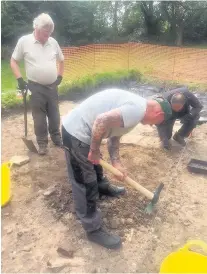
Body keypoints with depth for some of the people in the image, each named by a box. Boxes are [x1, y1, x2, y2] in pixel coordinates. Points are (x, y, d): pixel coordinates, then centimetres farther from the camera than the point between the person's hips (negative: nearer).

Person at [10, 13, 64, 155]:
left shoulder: (53, 42, 4)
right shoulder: (24, 41, -6)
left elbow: (61, 60, 18)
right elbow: (14, 61, 1)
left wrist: (60, 76, 10)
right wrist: (20, 79, -9)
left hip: (52, 87, 3)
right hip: (36, 87, -3)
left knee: (54, 115, 12)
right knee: (39, 117, 4)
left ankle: (57, 138, 29)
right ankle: (42, 142, 19)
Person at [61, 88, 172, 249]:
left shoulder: (135, 106, 14)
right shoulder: (137, 109, -19)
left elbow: (114, 137, 17)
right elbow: (102, 121, -31)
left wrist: (116, 164, 9)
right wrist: (94, 150, -17)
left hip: (80, 129, 10)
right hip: (76, 133, -10)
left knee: (95, 164, 33)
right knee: (86, 185, 1)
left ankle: (104, 188, 60)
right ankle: (94, 230, 17)